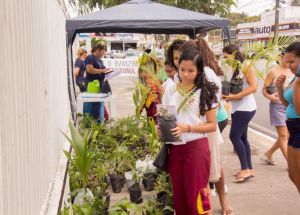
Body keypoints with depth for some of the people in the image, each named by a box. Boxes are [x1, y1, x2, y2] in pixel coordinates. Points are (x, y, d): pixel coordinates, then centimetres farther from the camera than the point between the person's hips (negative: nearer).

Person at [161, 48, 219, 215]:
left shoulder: (205, 92, -5)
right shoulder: (170, 91, 5)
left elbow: (212, 125, -5)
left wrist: (188, 128, -19)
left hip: (196, 147, -4)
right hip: (175, 148, 4)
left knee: (196, 195, 0)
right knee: (178, 195, 13)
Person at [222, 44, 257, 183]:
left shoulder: (246, 67, -10)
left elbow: (253, 87, -18)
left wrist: (235, 96, -23)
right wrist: (225, 94, -7)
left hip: (246, 108, -8)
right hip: (236, 108, 8)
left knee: (234, 136, -10)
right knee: (242, 138, 9)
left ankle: (245, 169, -2)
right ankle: (249, 169, 17)